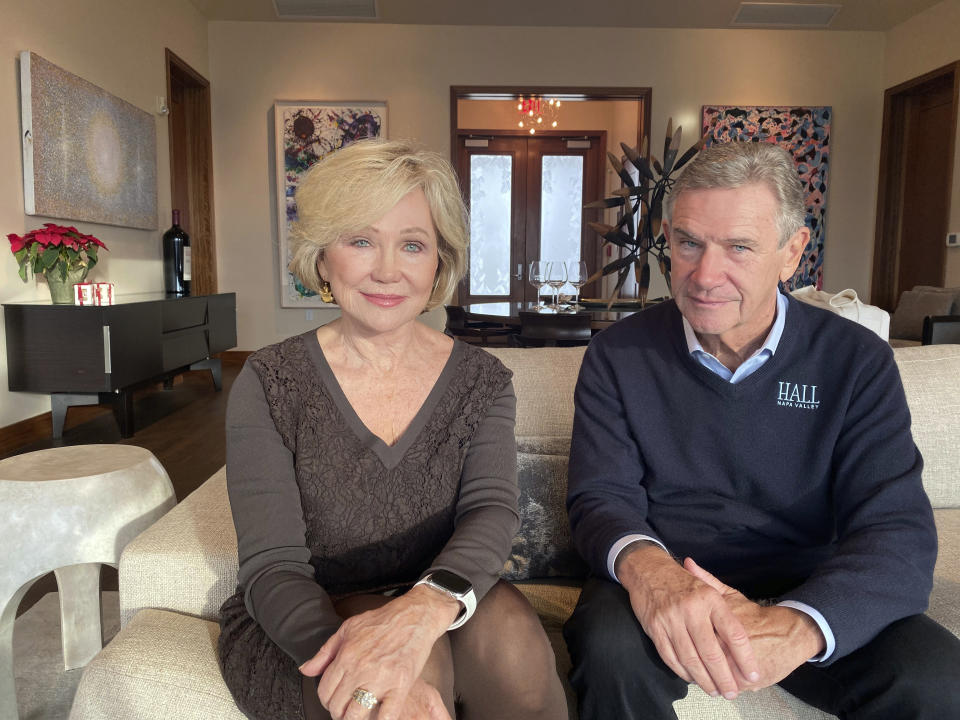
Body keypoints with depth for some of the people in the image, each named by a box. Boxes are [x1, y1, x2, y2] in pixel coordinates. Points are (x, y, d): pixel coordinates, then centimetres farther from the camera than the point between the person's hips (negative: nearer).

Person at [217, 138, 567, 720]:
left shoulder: (483, 382, -1)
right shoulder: (270, 384, -8)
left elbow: (491, 512, -16)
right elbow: (272, 567, -15)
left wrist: (427, 606, -39)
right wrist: (372, 669, -34)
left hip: (442, 621, 3)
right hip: (298, 633, -2)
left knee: (503, 620, -27)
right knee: (417, 665, -31)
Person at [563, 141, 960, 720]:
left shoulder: (858, 362, -3)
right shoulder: (618, 356, -2)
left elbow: (898, 534, -11)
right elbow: (602, 495, -6)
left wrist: (795, 627, -33)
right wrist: (642, 563, -32)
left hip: (812, 593, 1)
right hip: (662, 588, 0)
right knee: (611, 650, -32)